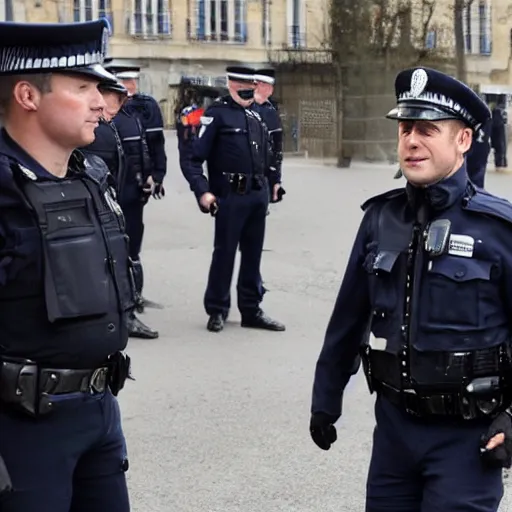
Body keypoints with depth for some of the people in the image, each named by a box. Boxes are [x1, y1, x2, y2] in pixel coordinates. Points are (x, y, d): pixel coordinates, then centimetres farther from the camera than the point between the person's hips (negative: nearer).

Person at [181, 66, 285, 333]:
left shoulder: (255, 115, 14)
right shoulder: (217, 113, -7)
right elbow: (194, 158, -11)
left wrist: (265, 186, 17)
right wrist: (203, 192, -20)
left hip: (258, 194, 7)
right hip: (230, 196, -6)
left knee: (253, 253, 12)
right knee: (224, 253, 2)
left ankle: (251, 309, 22)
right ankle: (217, 311, 14)